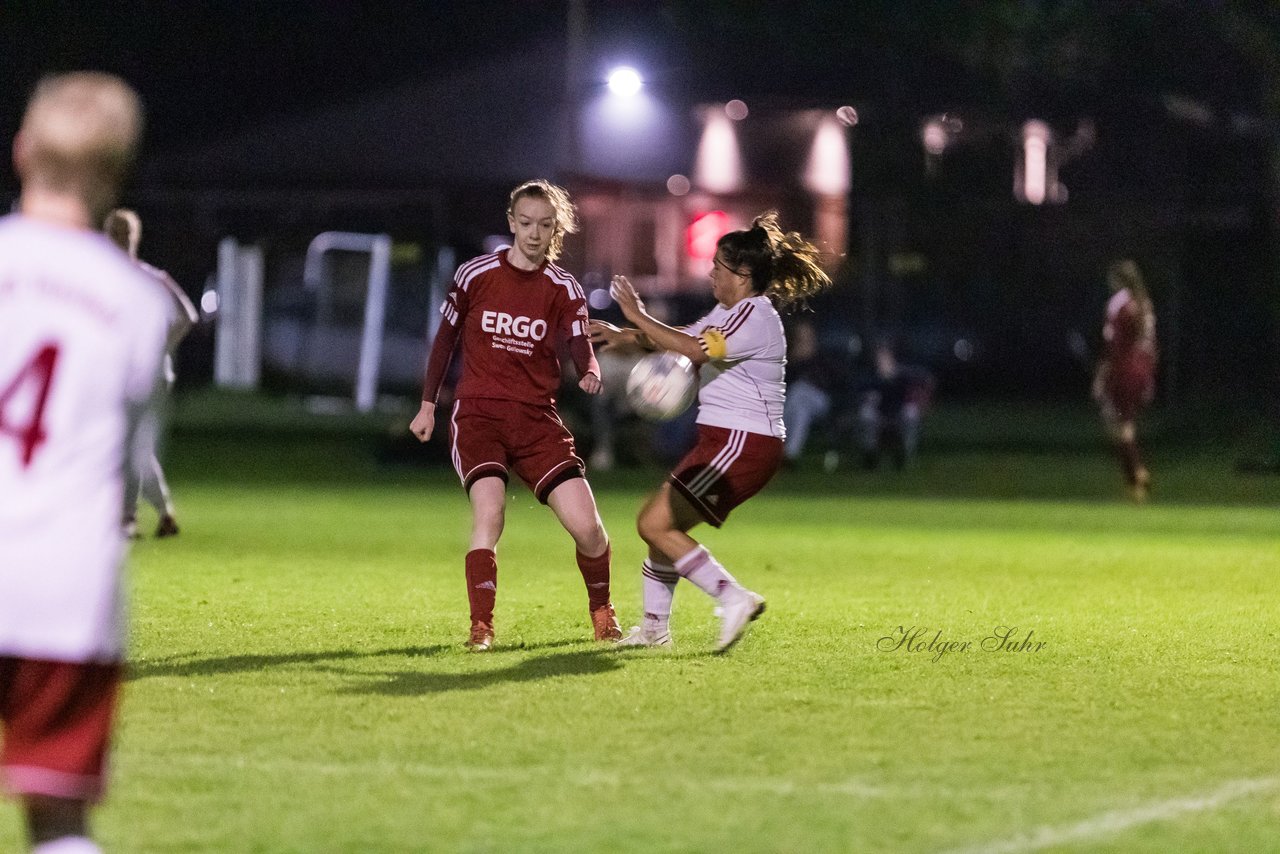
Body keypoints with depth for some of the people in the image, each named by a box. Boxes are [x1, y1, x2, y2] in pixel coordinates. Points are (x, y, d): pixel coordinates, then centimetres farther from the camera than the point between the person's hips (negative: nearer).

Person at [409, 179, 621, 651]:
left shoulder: (564, 290, 4)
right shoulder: (476, 275, 1)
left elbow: (578, 346, -7)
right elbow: (446, 338, 12)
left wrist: (591, 373, -31)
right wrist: (428, 405, 12)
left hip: (538, 420, 2)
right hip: (478, 414, -2)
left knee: (585, 524, -7)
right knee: (489, 510, -26)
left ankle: (602, 612, 21)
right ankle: (481, 628, -18)